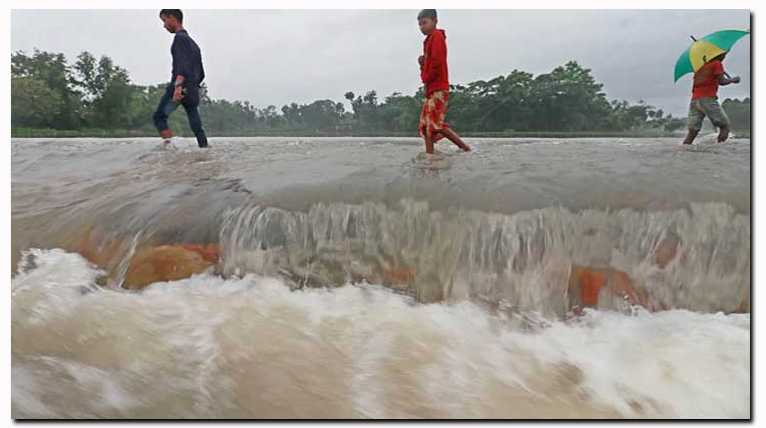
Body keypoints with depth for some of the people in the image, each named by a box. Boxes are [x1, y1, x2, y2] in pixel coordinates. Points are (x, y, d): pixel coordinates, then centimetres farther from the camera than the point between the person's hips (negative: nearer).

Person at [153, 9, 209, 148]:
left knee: (159, 116, -3)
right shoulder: (193, 43, 26)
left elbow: (183, 63, -19)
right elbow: (201, 74, 26)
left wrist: (178, 85, -30)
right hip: (192, 91, 8)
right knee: (196, 126, 3)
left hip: (180, 88, -8)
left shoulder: (180, 37, -1)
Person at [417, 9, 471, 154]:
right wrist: (422, 63, 2)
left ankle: (465, 147, -9)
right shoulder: (430, 39, 24)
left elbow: (437, 62, -17)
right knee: (426, 124, 5)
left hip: (438, 89, -10)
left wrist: (426, 82, -11)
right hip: (432, 90, 10)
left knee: (435, 123, -14)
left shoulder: (436, 36, -5)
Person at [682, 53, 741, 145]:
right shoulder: (717, 63, 2)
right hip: (707, 99, -6)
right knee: (726, 125, 0)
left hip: (694, 99, 7)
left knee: (693, 131, 3)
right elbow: (721, 81, -6)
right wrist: (733, 80, 11)